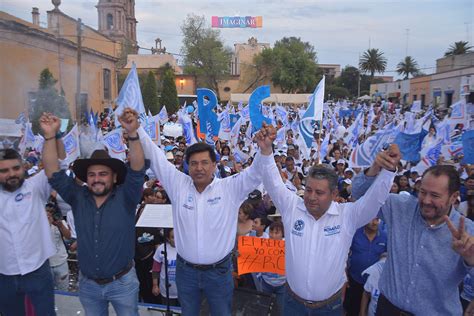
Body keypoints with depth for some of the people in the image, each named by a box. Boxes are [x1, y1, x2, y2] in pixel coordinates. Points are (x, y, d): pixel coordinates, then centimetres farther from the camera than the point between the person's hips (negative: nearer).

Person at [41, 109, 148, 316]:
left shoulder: (125, 197, -13)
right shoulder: (78, 197, -5)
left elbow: (137, 170, -27)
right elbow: (53, 173, -9)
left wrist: (132, 133, -41)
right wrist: (49, 136, -21)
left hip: (122, 282, -3)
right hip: (87, 284, 3)